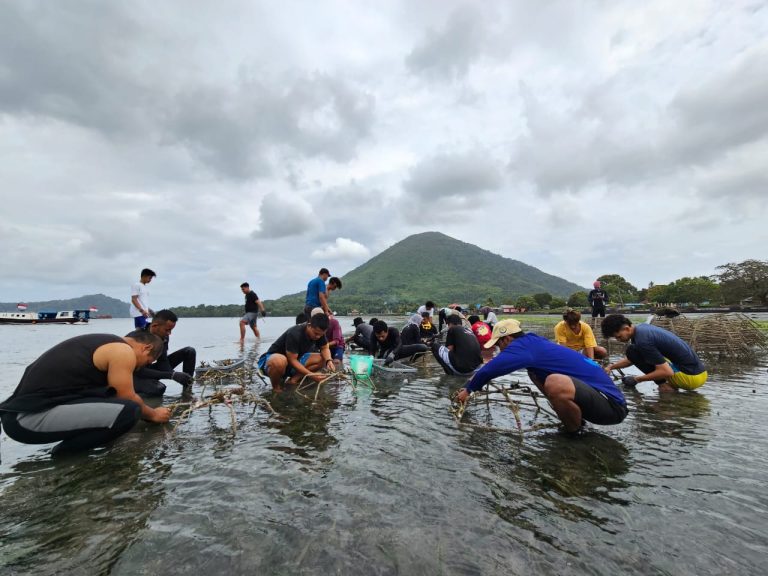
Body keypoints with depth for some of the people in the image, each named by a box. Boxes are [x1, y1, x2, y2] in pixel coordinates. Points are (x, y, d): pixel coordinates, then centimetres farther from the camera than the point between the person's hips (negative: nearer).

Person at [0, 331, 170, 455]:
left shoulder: (104, 342, 17)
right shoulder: (123, 351, -12)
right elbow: (127, 399, -7)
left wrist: (147, 410, 33)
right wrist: (153, 415, 12)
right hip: (31, 417, -10)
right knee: (129, 411, -23)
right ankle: (65, 451, -4)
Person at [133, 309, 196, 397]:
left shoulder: (163, 337, -11)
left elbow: (162, 362, -9)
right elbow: (139, 371, -32)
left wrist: (176, 376, -28)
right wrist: (172, 375, -38)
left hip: (150, 369, 6)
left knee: (189, 352, -8)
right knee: (158, 389, -38)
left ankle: (187, 391, -6)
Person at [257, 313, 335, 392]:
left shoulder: (319, 332, -11)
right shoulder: (294, 334, -31)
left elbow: (325, 348, -2)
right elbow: (292, 360, -29)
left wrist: (329, 361, -23)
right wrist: (311, 375, -33)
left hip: (295, 359, 7)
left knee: (323, 359, -10)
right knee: (279, 361, -42)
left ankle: (294, 379, -10)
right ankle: (276, 386, -13)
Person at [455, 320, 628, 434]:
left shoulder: (523, 345, -18)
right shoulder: (533, 342, 9)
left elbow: (490, 370, -21)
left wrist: (468, 390, -2)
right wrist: (472, 386, 26)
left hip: (612, 404, -9)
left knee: (555, 384, -35)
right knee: (535, 372, 9)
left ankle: (576, 433, -5)